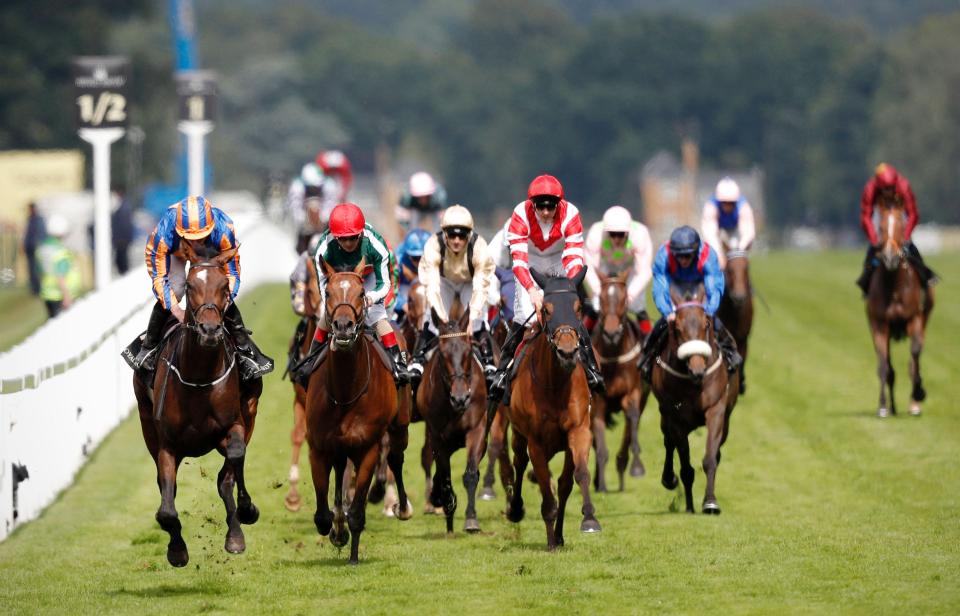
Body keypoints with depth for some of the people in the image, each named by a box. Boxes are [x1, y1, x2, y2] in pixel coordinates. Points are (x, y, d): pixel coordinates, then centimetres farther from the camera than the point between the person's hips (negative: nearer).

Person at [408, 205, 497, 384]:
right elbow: (431, 285, -39)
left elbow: (480, 288, -38)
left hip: (471, 281, -1)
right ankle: (417, 361, -4)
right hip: (444, 280, 1)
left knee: (478, 322, -18)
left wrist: (472, 319, -49)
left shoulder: (479, 247, -37)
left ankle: (488, 363, -7)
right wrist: (441, 317, -49)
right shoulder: (434, 246, -36)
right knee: (433, 318, -16)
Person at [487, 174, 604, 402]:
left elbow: (574, 257, -30)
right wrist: (532, 290, -50)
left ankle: (590, 367, 2)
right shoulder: (521, 214, -30)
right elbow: (518, 259, -35)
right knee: (523, 314, -14)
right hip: (531, 261, -1)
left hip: (559, 260, 1)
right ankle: (502, 370, -1)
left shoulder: (570, 214, -27)